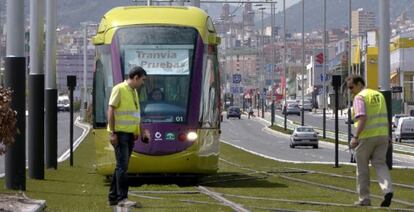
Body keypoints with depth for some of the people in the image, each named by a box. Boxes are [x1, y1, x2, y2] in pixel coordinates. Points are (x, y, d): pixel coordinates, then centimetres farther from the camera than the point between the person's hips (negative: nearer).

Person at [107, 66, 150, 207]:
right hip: (120, 133, -9)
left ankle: (113, 197, 15)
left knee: (121, 166, 10)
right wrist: (112, 133, -19)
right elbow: (110, 111, -14)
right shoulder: (119, 89, -10)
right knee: (123, 165, -13)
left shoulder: (133, 92, 16)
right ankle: (122, 198, -16)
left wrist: (141, 131, 16)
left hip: (130, 134, 9)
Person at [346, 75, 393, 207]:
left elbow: (362, 118, -20)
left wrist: (355, 137, -23)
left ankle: (364, 199, 10)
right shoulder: (379, 95, 15)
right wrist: (387, 136, 27)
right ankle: (387, 190, -17)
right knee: (380, 164, 7)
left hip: (366, 137, -6)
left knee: (362, 167, 7)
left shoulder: (359, 97, -9)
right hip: (382, 135, 6)